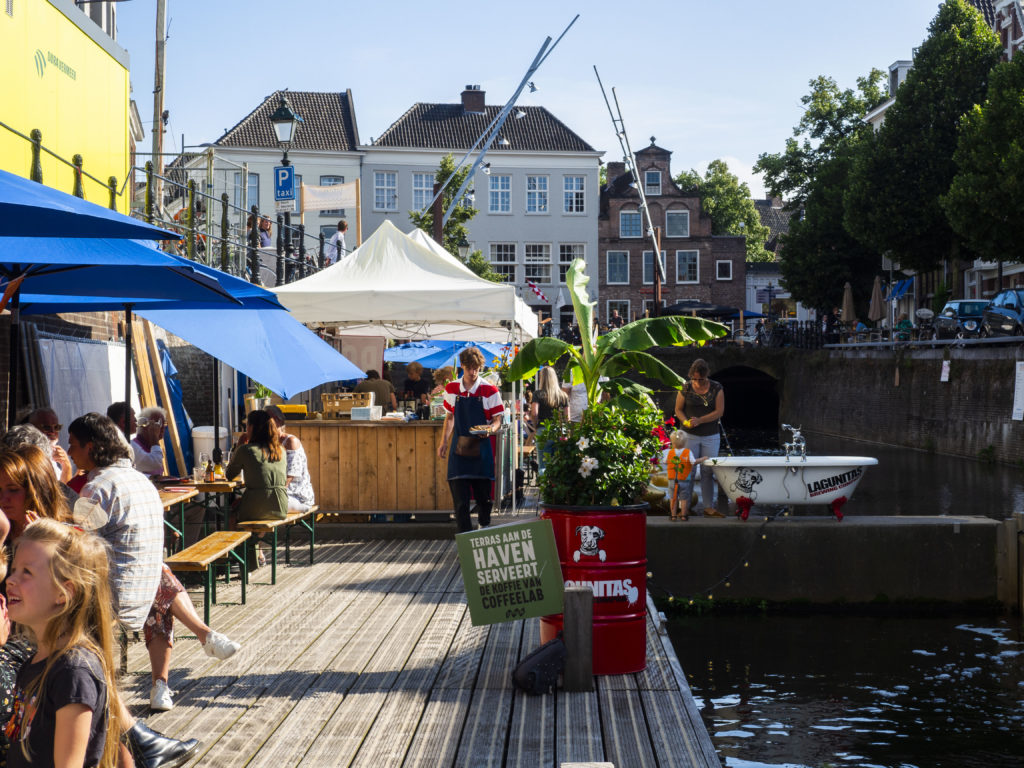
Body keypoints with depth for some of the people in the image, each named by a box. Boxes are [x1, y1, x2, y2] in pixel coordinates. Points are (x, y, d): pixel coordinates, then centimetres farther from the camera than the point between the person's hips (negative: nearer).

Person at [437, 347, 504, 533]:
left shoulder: (490, 391, -5)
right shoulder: (451, 389, 4)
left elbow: (497, 419, -2)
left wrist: (490, 429, -24)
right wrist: (444, 442, 11)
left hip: (481, 447, -2)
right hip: (459, 447, 2)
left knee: (483, 493, 7)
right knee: (459, 494, -6)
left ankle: (484, 527, 32)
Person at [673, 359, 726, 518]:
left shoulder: (716, 389, -2)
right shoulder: (685, 389, -3)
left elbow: (719, 411, -7)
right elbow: (678, 409, 4)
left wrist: (700, 420, -18)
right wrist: (685, 421, -16)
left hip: (711, 436, 1)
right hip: (689, 436, -1)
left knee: (708, 473, 5)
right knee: (688, 471, -3)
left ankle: (709, 508, 11)